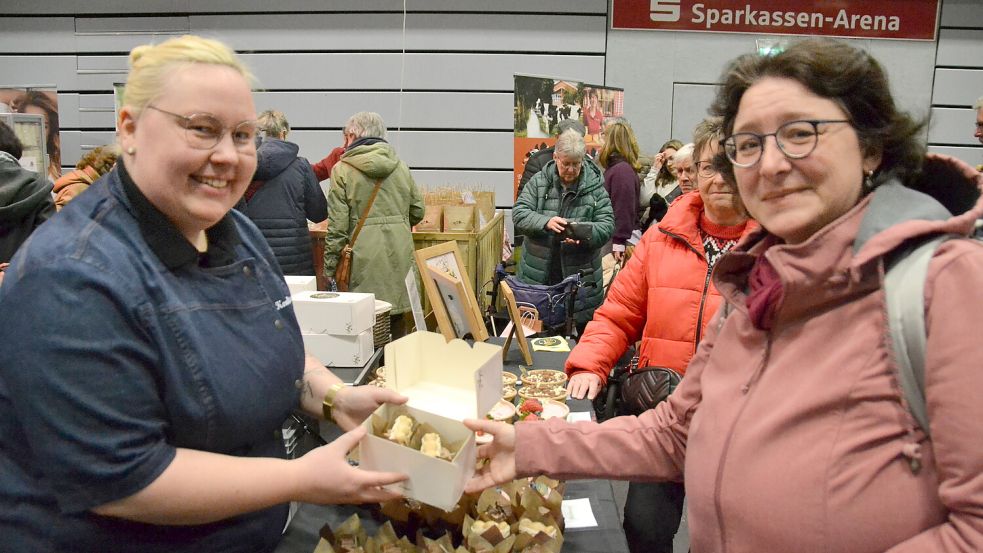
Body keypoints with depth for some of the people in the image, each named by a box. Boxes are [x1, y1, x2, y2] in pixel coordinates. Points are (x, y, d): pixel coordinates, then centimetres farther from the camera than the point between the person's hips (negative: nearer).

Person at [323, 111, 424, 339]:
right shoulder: (401, 166, 9)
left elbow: (337, 226, -7)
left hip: (365, 255, -4)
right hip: (401, 256, 4)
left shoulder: (342, 170, -3)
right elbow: (418, 211, 15)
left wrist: (329, 269, -2)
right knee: (398, 323, 13)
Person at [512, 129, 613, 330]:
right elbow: (518, 213, -3)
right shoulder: (539, 181, 3)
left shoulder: (595, 187, 1)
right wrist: (545, 222, -23)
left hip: (581, 276, 0)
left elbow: (607, 225, -3)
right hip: (538, 275, 1)